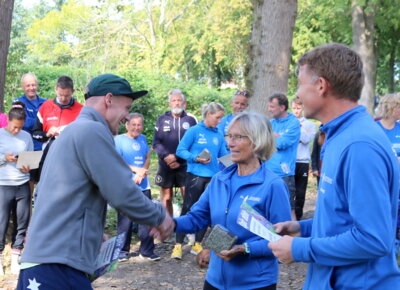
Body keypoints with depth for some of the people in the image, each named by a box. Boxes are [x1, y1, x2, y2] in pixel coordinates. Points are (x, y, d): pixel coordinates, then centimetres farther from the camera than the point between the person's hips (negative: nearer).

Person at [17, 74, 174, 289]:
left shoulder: (72, 131, 20)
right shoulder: (92, 130, -11)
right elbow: (123, 194, -16)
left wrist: (94, 235, 24)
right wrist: (160, 217, -1)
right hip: (58, 265, -10)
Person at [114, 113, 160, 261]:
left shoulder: (143, 139, 12)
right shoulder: (119, 140, -4)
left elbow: (148, 158, 11)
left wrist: (141, 174, -7)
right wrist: (136, 169, -17)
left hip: (143, 186, 4)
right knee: (125, 221, 2)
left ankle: (147, 250, 12)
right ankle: (123, 251, 15)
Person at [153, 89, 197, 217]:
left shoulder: (190, 120, 4)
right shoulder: (162, 119, 7)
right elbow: (156, 143, 1)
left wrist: (179, 160, -10)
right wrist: (166, 156, -15)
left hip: (184, 166, -1)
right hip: (165, 166, 1)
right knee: (166, 198, 9)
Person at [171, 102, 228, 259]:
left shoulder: (218, 136, 8)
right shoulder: (194, 131, -5)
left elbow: (224, 156, 10)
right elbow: (180, 150, -6)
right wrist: (196, 158, -18)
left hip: (213, 178, 5)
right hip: (195, 176, -5)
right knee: (188, 210, -2)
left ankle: (197, 245, 22)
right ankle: (178, 245, 5)